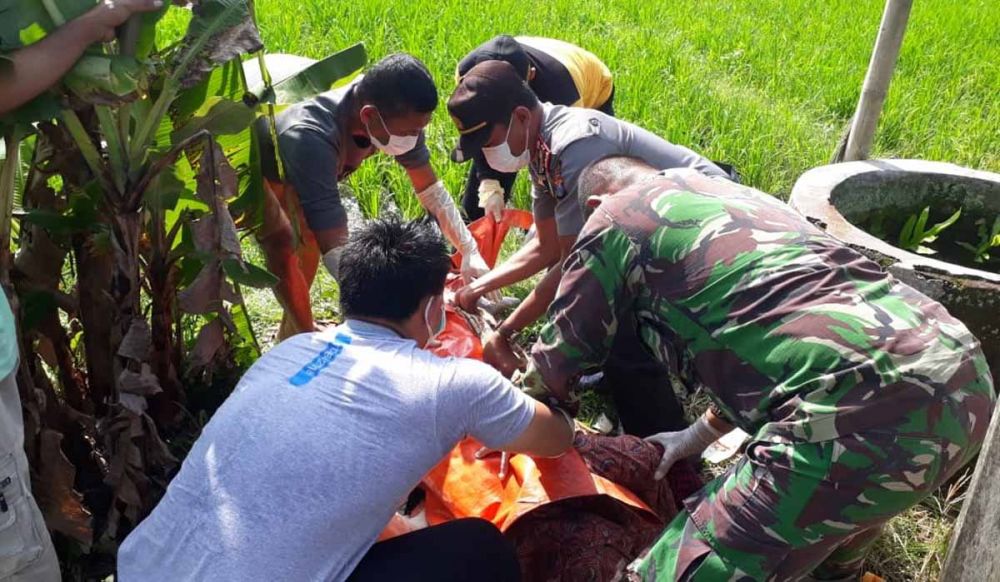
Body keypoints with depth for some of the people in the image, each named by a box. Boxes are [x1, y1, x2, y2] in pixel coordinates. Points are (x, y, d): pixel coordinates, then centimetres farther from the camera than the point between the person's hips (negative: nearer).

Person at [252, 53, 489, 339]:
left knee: (311, 237, 13)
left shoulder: (396, 115, -28)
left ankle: (293, 333, 35)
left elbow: (430, 188, -12)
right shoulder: (311, 140, -48)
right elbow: (335, 251, -49)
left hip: (287, 164, 7)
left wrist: (471, 252, -18)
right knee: (283, 249, -17)